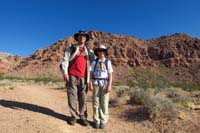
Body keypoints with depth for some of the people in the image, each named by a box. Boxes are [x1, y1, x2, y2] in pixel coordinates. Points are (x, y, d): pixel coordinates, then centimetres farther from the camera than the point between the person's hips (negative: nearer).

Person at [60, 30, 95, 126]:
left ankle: (83, 117, 12)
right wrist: (65, 72, -10)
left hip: (83, 77, 2)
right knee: (72, 96, 0)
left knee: (83, 98, 2)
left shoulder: (89, 51, 18)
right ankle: (73, 116, 13)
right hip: (72, 76, -1)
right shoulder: (70, 49, 11)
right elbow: (65, 60, 3)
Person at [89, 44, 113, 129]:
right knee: (95, 102, 4)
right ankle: (96, 121, 16)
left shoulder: (108, 62, 3)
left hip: (105, 84, -1)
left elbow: (110, 75, 0)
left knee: (104, 103, 3)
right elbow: (91, 74, 3)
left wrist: (109, 85, -8)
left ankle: (103, 121, 15)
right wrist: (90, 84, -6)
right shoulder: (94, 62, 5)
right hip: (96, 83, 1)